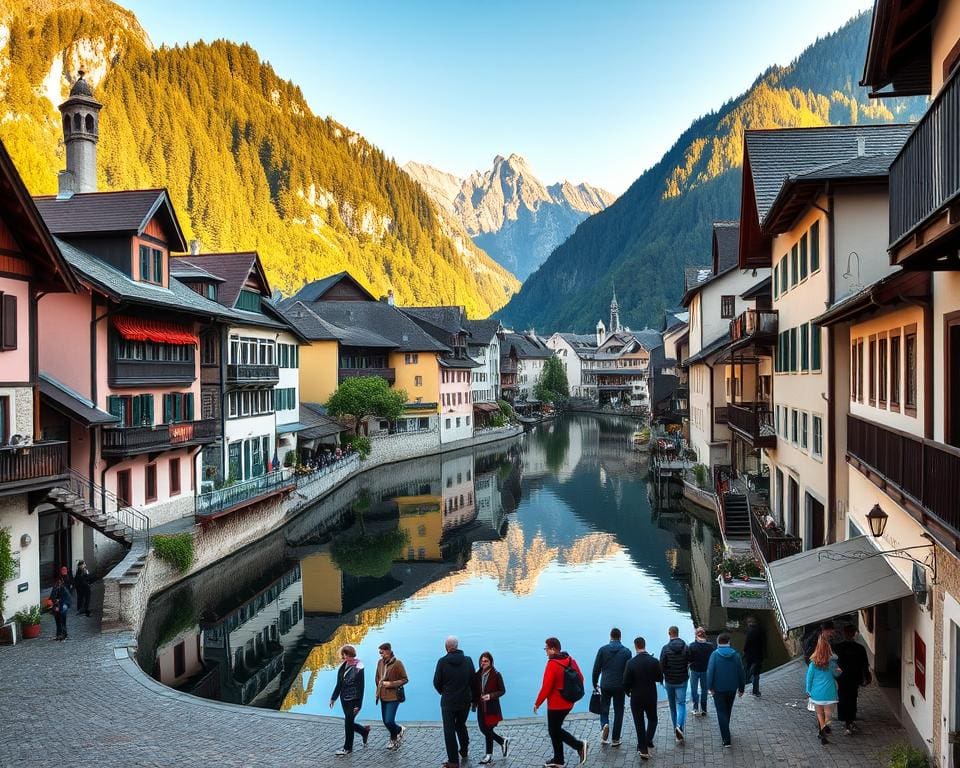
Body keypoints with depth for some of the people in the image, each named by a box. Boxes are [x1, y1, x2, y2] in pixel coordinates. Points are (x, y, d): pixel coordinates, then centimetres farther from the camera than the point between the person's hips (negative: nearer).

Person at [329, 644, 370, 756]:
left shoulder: (358, 668, -14)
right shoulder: (343, 667, 3)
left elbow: (360, 687, -14)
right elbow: (339, 684, 13)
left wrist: (358, 705, -15)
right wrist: (333, 698, 13)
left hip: (353, 700, -6)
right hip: (344, 699, 6)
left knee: (348, 722, -2)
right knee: (349, 723, 11)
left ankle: (347, 748, 14)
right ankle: (365, 731, 37)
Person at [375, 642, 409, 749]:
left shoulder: (397, 663, -13)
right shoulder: (380, 662, 5)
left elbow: (405, 679, -9)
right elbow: (377, 677, 20)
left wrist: (391, 684, -17)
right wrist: (379, 688, 9)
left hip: (393, 697, -6)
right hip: (383, 696, 6)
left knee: (389, 721, -12)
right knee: (385, 721, 9)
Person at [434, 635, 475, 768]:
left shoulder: (443, 661, -14)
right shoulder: (468, 660, -6)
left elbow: (437, 682, -6)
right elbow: (473, 681, 0)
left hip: (448, 702, -3)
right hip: (465, 701, 4)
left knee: (449, 731, 6)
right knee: (461, 725, 26)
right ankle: (464, 751, 35)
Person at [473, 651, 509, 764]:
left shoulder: (496, 675, -10)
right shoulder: (477, 675, 3)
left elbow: (502, 690, -6)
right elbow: (475, 690, 10)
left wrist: (490, 696, -19)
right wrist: (474, 703, 3)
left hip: (492, 707, -5)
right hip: (481, 707, 5)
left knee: (488, 730, -2)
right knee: (483, 729, 6)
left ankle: (489, 754, 17)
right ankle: (503, 741, 24)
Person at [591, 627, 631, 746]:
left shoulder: (603, 649, -4)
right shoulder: (626, 651, -3)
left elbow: (596, 669, -2)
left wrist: (595, 684, 11)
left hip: (605, 685, 0)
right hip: (620, 686, 0)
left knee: (604, 709, 15)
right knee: (618, 712, 11)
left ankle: (604, 725, -14)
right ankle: (615, 739, 13)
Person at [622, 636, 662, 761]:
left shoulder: (631, 663, -15)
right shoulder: (654, 661, -11)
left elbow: (626, 682, -11)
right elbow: (660, 678, -2)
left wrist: (628, 692, 9)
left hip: (636, 698, -1)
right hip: (651, 697, 1)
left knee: (639, 723, 10)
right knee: (652, 719, 22)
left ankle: (643, 749, 10)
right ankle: (648, 740, 4)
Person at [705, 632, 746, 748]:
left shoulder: (715, 655, -12)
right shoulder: (735, 655, -3)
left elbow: (710, 672, -18)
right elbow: (741, 673, 0)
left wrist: (710, 687, -12)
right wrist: (741, 688, 9)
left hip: (718, 689, -3)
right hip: (732, 688, 3)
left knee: (721, 712, 2)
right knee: (728, 710, 22)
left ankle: (726, 739, -4)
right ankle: (725, 733, 39)